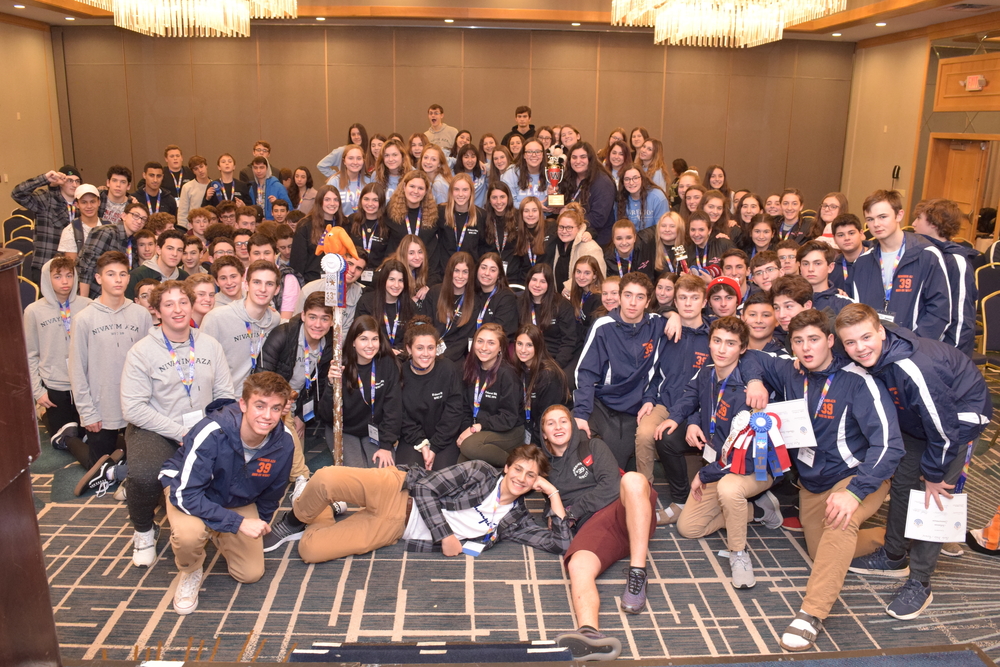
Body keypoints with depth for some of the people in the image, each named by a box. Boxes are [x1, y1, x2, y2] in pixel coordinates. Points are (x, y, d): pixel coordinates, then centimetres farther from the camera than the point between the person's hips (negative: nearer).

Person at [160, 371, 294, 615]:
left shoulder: (283, 442, -23)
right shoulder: (212, 433, -38)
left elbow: (272, 491, -2)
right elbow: (186, 494, -35)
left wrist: (259, 526, 10)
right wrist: (238, 523, -38)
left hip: (238, 501, 4)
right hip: (187, 488, -4)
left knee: (251, 573, 0)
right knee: (190, 532, -37)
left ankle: (219, 536, 29)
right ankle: (189, 572, 0)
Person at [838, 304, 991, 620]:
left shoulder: (915, 367, -40)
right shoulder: (871, 360, -18)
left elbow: (945, 429, -29)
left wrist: (934, 474, -18)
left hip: (960, 418, -8)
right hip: (919, 418, 8)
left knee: (932, 497, -9)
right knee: (902, 482, 12)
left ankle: (919, 583, 3)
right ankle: (893, 557, 31)